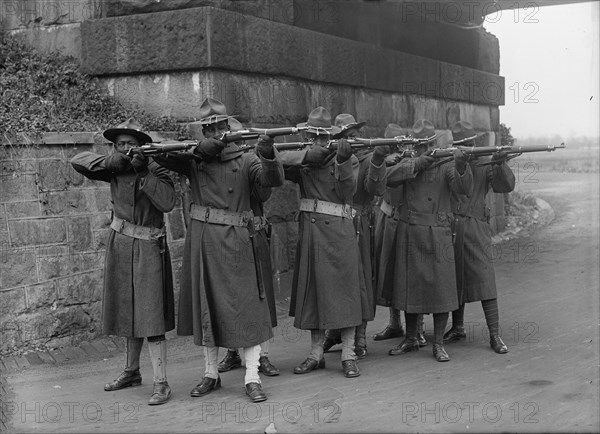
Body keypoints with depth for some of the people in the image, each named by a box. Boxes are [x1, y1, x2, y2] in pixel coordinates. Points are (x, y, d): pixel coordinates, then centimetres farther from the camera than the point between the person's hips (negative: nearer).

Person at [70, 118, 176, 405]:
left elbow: (167, 202, -22)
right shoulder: (115, 169, 3)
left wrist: (143, 173, -23)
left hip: (148, 247, -5)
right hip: (121, 245, 5)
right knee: (130, 311, 16)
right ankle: (131, 372, 31)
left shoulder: (156, 169, -8)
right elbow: (78, 161, 2)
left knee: (151, 315, -10)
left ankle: (161, 383, -8)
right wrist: (109, 162, -12)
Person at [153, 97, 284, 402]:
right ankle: (211, 374, 24)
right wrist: (199, 148, -13)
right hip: (202, 243, 3)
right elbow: (160, 154, -3)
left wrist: (268, 156, -33)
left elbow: (273, 180, -12)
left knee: (247, 306, -4)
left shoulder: (245, 160, 2)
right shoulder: (194, 161, 7)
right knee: (205, 307, 10)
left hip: (237, 243, -2)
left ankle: (252, 378, 2)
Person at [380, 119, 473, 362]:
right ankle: (410, 339, 26)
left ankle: (438, 344, 9)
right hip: (408, 233, 3)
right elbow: (389, 178, -11)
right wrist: (417, 163, -21)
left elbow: (464, 188, -14)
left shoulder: (445, 163, -1)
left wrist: (461, 167, -33)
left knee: (440, 288, -2)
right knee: (409, 286, 11)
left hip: (436, 234, -2)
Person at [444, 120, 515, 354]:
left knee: (484, 278, -8)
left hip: (475, 227, -2)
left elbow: (506, 186, -4)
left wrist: (501, 164, -20)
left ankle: (495, 335, -7)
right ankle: (457, 328, 24)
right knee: (454, 278, 10)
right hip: (449, 227, 2)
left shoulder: (485, 166, 6)